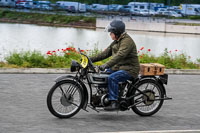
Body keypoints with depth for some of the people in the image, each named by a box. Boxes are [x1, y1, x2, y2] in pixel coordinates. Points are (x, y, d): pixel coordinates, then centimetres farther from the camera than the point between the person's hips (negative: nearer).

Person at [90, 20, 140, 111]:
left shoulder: (127, 41, -17)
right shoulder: (116, 42, 16)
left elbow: (120, 55, -31)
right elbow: (106, 53, 15)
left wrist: (106, 65, -40)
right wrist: (90, 59, 6)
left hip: (129, 69, -10)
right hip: (118, 67, 10)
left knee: (112, 78, -31)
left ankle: (114, 103, -29)